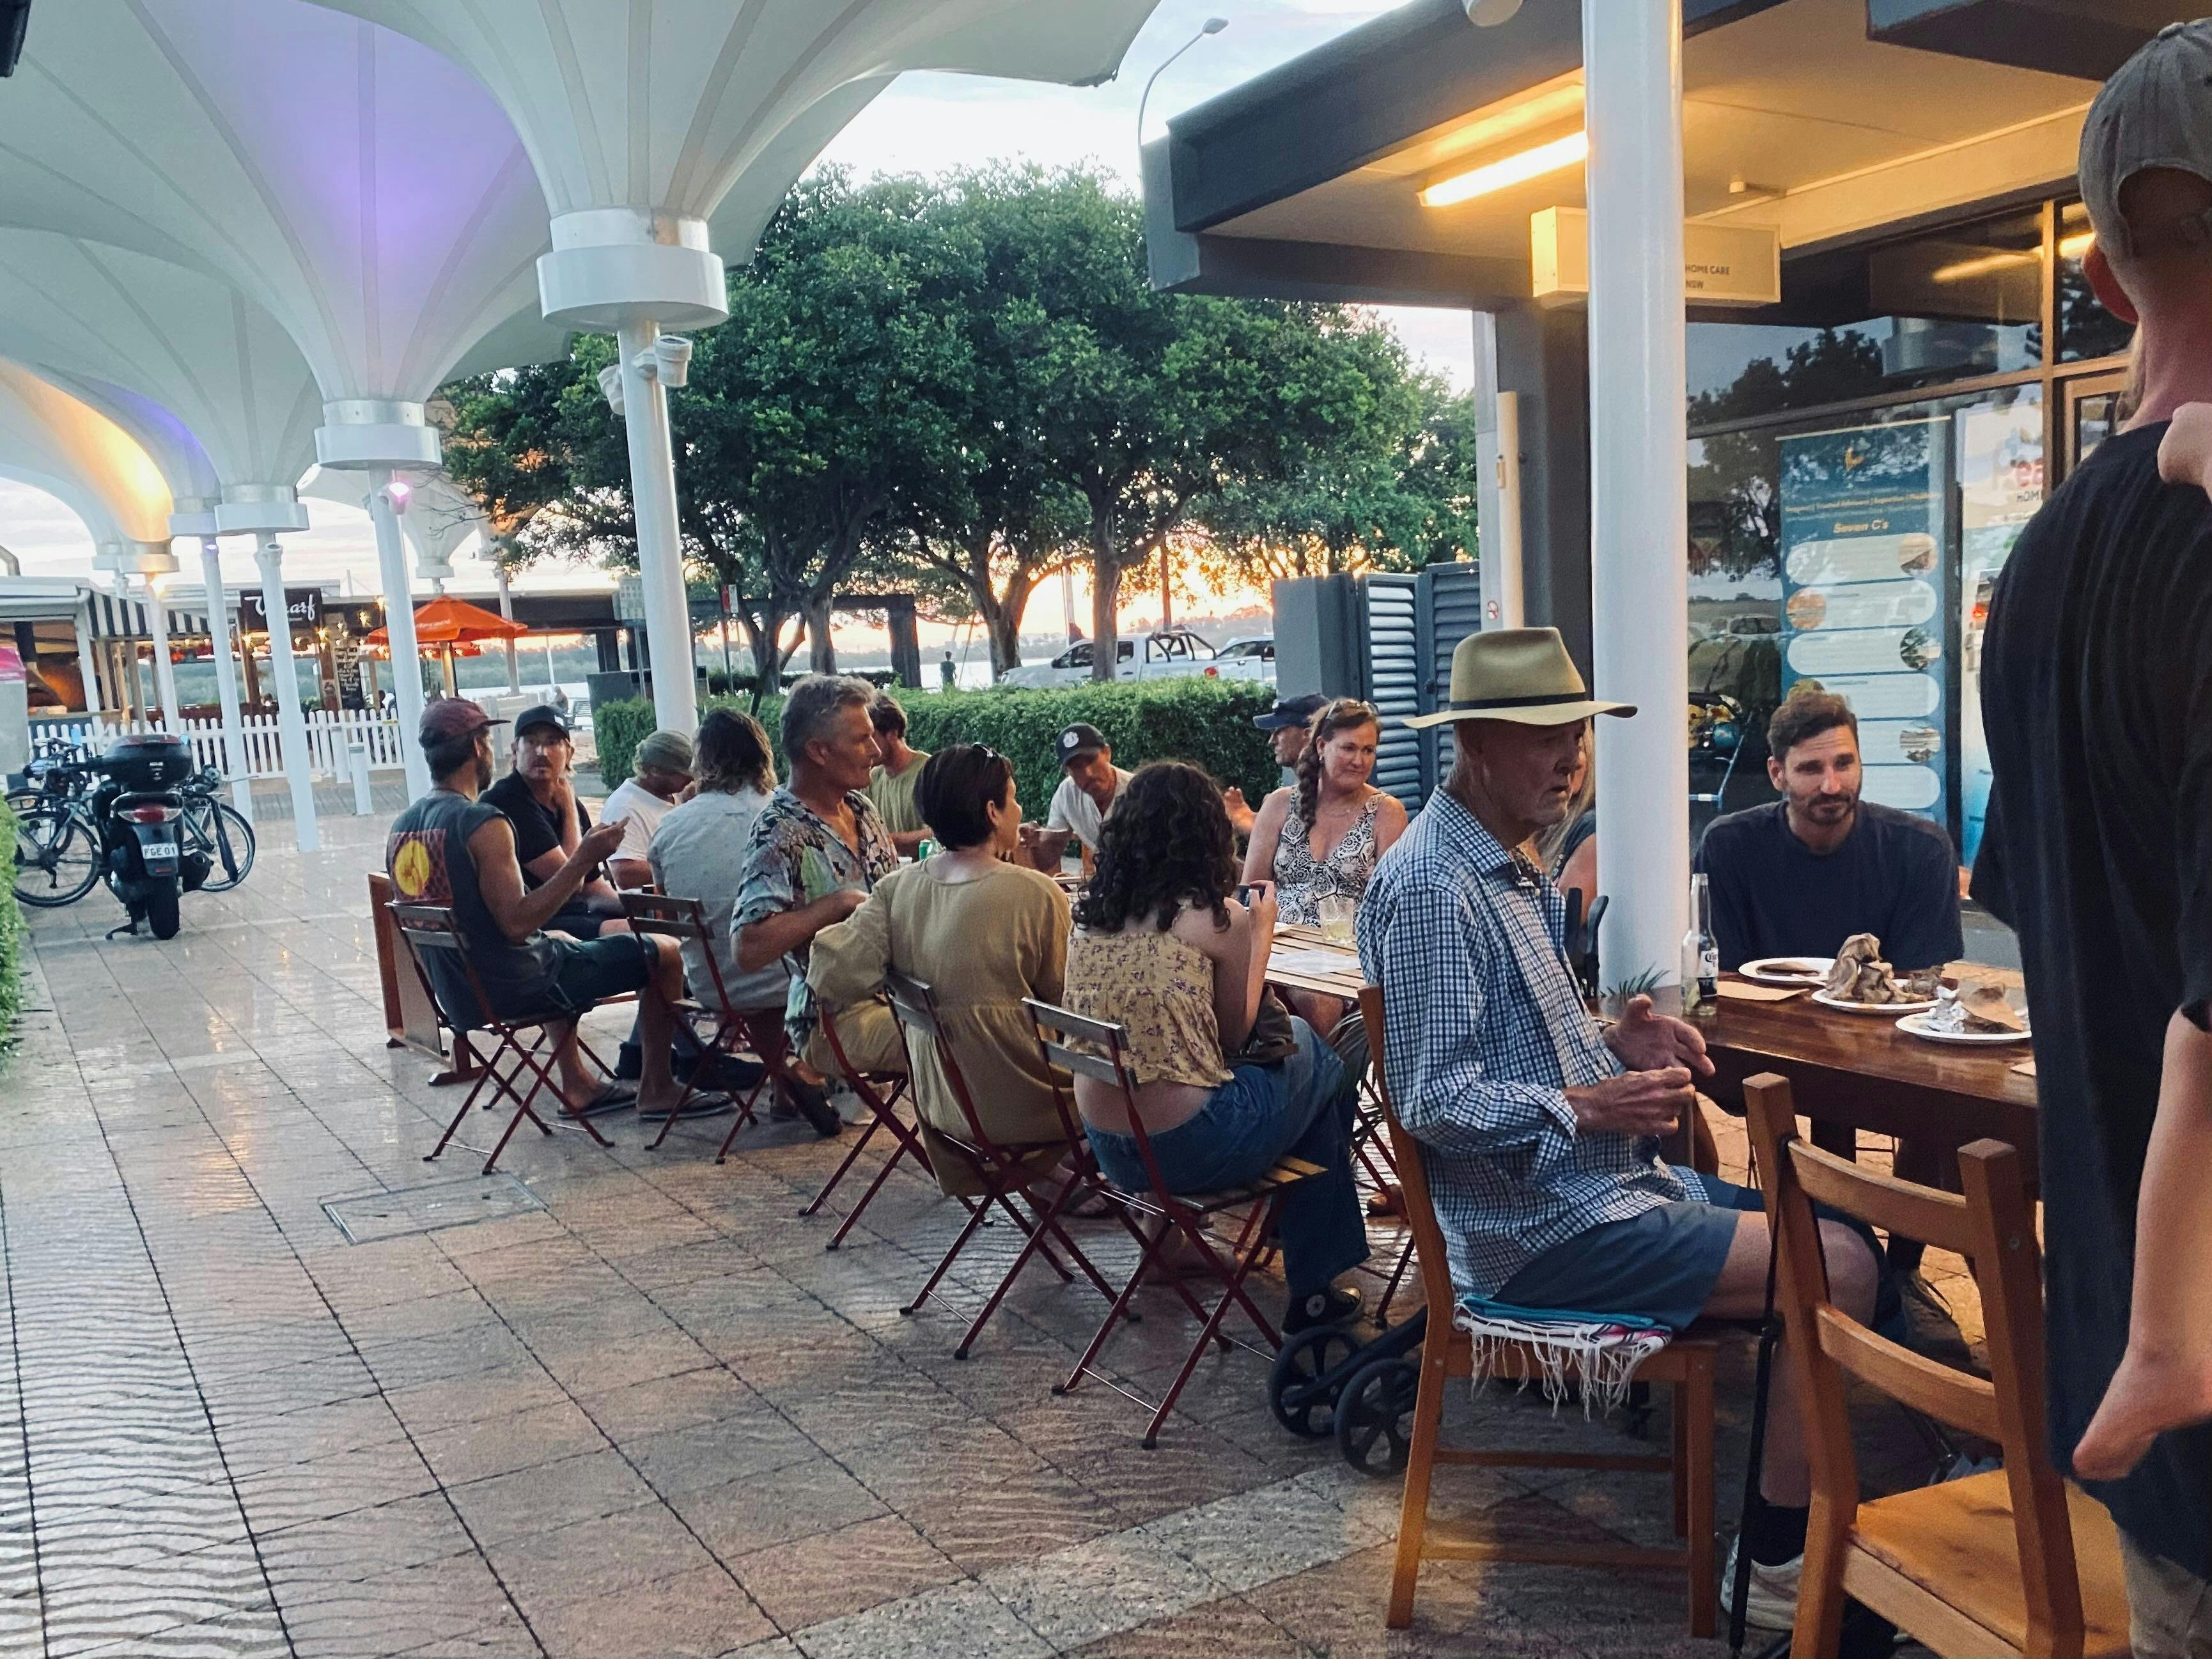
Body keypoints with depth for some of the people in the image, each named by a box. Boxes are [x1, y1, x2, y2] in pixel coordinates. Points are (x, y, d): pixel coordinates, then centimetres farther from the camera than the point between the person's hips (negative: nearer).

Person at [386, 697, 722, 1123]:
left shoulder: (401, 828, 2)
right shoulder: (483, 823, -23)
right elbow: (517, 923, -28)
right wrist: (584, 858, -25)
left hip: (456, 993, 9)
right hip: (514, 987, -9)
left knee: (562, 942, 38)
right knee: (665, 953, 3)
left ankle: (577, 1085, 38)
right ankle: (657, 1091, 14)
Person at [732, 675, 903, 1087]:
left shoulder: (860, 807, 11)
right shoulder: (781, 836, -14)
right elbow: (748, 950, -23)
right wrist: (840, 903, -19)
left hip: (896, 988, 8)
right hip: (833, 1023, -8)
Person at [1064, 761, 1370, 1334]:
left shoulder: (1090, 911, 4)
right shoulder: (1216, 919, -11)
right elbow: (1234, 1036, 1)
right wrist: (1261, 932, 11)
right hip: (1186, 1150, -6)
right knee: (1313, 1059, 19)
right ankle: (1313, 1290, 27)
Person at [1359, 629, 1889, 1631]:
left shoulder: (1512, 868, 14)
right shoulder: (1431, 887, -20)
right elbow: (1436, 1101, -23)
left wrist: (1610, 1043, 4)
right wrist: (1590, 1107, -23)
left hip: (1598, 1182, 10)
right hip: (1544, 1225, -10)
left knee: (1840, 1237, 8)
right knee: (1837, 1270, -13)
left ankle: (1790, 1540, 16)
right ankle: (1781, 1570, 1)